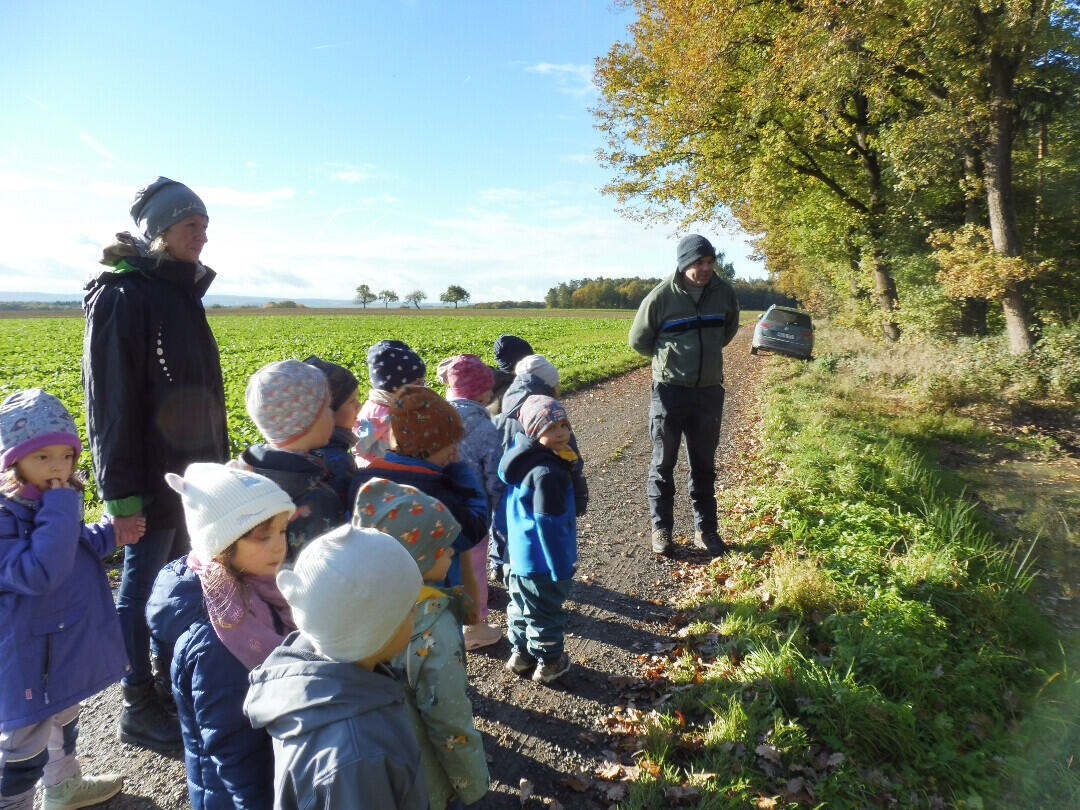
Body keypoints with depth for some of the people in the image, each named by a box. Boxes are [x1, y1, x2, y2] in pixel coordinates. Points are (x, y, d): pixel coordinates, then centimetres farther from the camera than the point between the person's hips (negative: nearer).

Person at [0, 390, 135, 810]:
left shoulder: (54, 498, 0)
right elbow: (35, 574, -37)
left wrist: (109, 534, 3)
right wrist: (59, 512, -35)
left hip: (71, 636, 10)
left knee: (64, 715, 30)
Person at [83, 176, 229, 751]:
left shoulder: (181, 292, 11)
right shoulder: (123, 296, -14)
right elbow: (110, 400, -18)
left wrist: (214, 462, 18)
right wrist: (120, 496, -19)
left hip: (190, 468, 8)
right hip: (151, 476, -8)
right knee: (142, 584, 5)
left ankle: (168, 684, 34)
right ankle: (138, 707, 21)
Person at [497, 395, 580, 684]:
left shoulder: (522, 460, 2)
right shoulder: (547, 472, -29)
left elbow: (505, 512, 12)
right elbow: (548, 523, -27)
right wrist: (560, 567, -20)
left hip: (519, 556, 9)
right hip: (542, 561, -9)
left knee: (521, 607, 24)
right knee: (545, 612, 11)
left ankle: (520, 654, 41)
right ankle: (548, 662, 29)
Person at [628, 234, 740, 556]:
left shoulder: (724, 292, -1)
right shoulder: (662, 296, -12)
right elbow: (638, 340, 1)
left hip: (709, 391, 3)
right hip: (670, 390, -3)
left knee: (704, 464, 12)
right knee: (663, 463, 6)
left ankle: (705, 530, 24)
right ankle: (661, 529, 19)